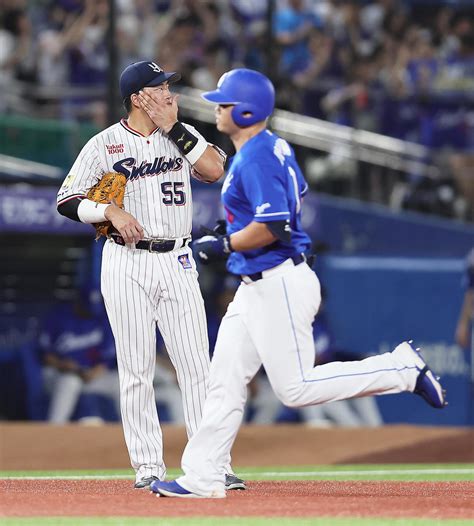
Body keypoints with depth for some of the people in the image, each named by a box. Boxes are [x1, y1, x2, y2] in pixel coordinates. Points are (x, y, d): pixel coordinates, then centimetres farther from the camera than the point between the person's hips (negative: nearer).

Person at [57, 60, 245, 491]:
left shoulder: (182, 136, 10)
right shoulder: (105, 144, 0)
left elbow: (216, 170, -7)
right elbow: (67, 201, 0)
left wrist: (175, 128, -7)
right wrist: (111, 211, -16)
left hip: (177, 261, 2)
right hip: (127, 263, -2)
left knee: (197, 365, -2)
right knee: (136, 369, -1)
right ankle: (148, 466, 5)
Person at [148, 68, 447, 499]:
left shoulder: (255, 159, -19)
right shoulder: (275, 147, 11)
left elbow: (272, 227, -27)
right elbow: (297, 195, 27)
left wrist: (222, 246, -14)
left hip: (280, 284, -10)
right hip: (256, 286, 10)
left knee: (297, 388, -7)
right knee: (225, 382, 7)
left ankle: (402, 368, -2)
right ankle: (203, 478, 9)